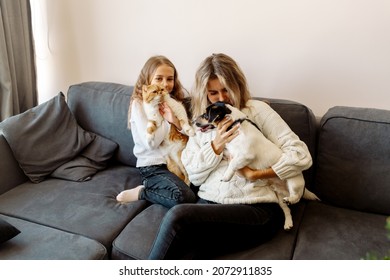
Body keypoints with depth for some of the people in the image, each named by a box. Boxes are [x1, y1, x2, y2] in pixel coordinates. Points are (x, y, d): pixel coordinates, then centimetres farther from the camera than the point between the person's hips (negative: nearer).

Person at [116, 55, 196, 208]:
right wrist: (166, 120, -9)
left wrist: (176, 121, -13)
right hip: (153, 165, -7)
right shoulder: (139, 104, -7)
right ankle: (141, 192, -4)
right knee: (184, 197, -28)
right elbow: (151, 142, -18)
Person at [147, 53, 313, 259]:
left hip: (257, 209, -3)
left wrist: (254, 175, -12)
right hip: (209, 204, 3)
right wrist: (216, 146, -7)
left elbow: (301, 156, -5)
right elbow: (194, 176, 9)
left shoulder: (256, 110, 2)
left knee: (178, 217, -28)